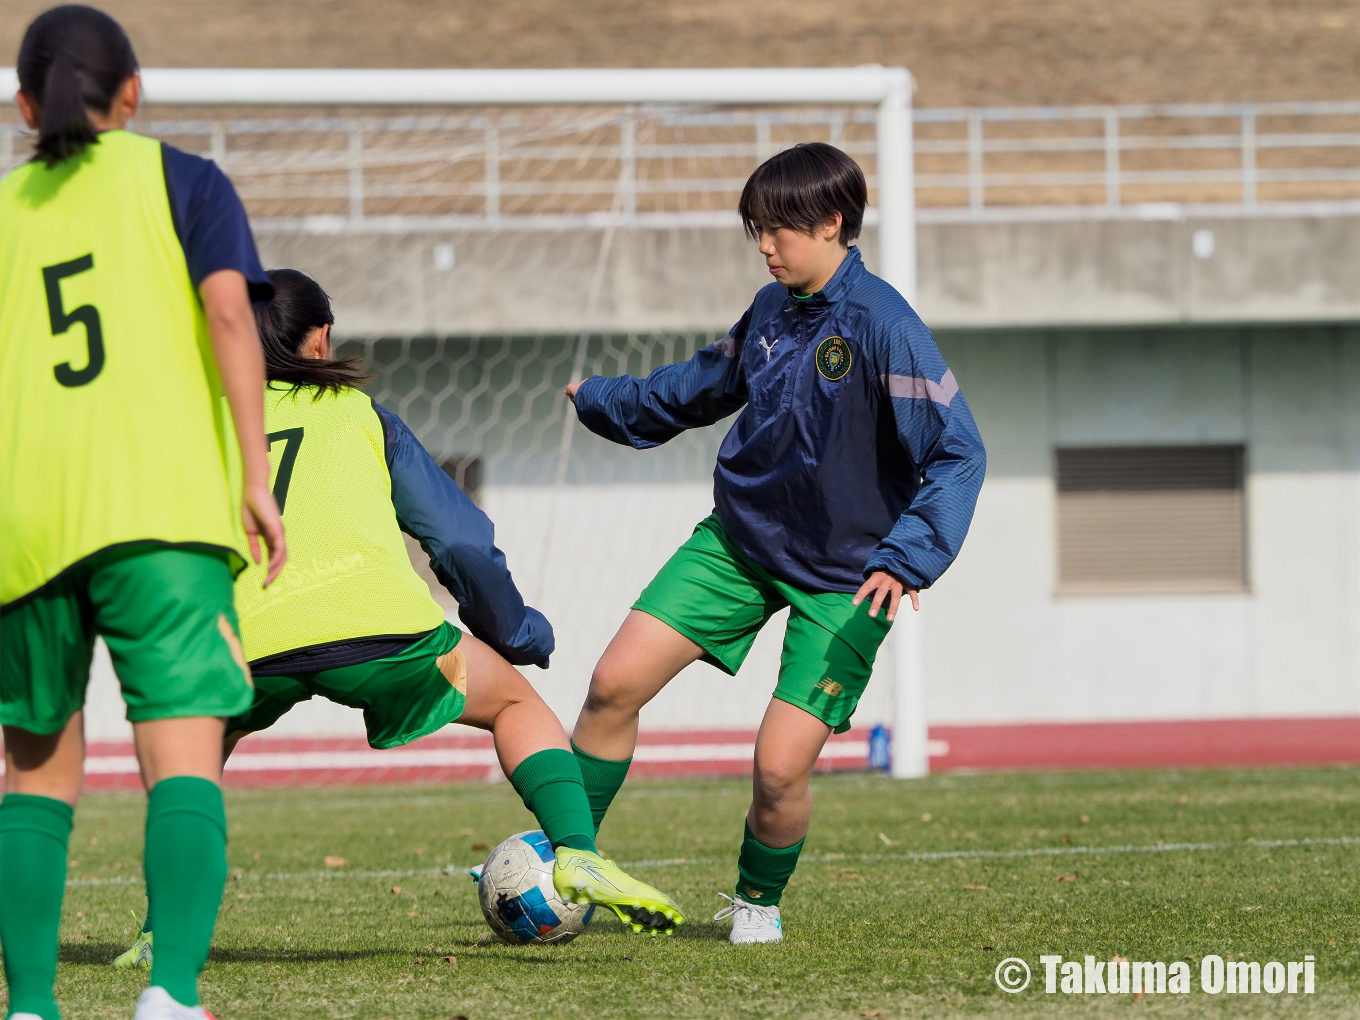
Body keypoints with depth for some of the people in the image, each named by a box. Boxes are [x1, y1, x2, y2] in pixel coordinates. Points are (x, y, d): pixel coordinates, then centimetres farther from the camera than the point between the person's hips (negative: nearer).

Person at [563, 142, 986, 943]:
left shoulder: (883, 326, -21)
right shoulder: (772, 309, 1)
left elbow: (959, 451, -23)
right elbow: (700, 388, 22)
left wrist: (907, 559, -34)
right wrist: (601, 399, 32)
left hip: (841, 573, -6)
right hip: (739, 538, 6)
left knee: (781, 765, -13)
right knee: (616, 682, -3)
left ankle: (759, 901, 18)